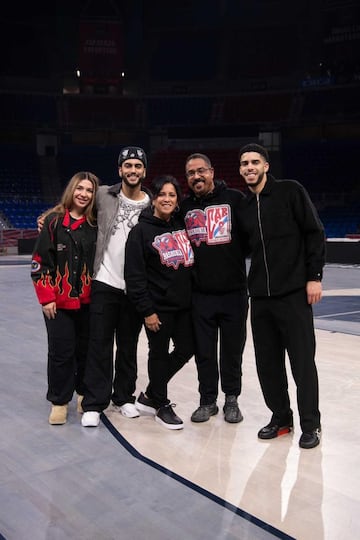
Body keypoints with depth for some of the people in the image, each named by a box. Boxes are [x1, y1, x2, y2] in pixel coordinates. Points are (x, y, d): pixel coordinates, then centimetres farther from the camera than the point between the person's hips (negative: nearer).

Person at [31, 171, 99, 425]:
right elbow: (40, 262, -6)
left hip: (87, 300, 3)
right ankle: (59, 401, 20)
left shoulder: (95, 224, 3)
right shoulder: (54, 221, -6)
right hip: (59, 301, -3)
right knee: (62, 352, 2)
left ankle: (85, 392, 33)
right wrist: (47, 298, -9)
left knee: (87, 349, 12)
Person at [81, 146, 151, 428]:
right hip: (105, 283, -1)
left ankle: (124, 397, 29)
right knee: (100, 345, 1)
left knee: (129, 346, 13)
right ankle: (94, 404, 11)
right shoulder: (103, 195, -1)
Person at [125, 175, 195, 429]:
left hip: (185, 303, 6)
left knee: (186, 349, 13)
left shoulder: (183, 224, 5)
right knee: (160, 353, 8)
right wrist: (146, 310, -14)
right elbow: (135, 275, -12)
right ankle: (161, 405, 29)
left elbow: (194, 260, 15)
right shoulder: (142, 230, -10)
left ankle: (150, 395, 32)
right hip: (158, 306, -6)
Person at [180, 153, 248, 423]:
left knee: (232, 349, 10)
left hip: (234, 291, -2)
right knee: (204, 351, 10)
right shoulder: (185, 207, 8)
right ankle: (208, 400, 27)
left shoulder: (235, 198, -2)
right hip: (201, 293, 2)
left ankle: (232, 398, 29)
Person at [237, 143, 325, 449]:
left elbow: (315, 233, -6)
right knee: (267, 362, 10)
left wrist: (314, 276, -11)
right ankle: (280, 418, 26)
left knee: (302, 361, 1)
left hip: (294, 293, -5)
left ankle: (310, 424, 17)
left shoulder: (291, 191, -2)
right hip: (260, 296, 5)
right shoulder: (244, 207, 13)